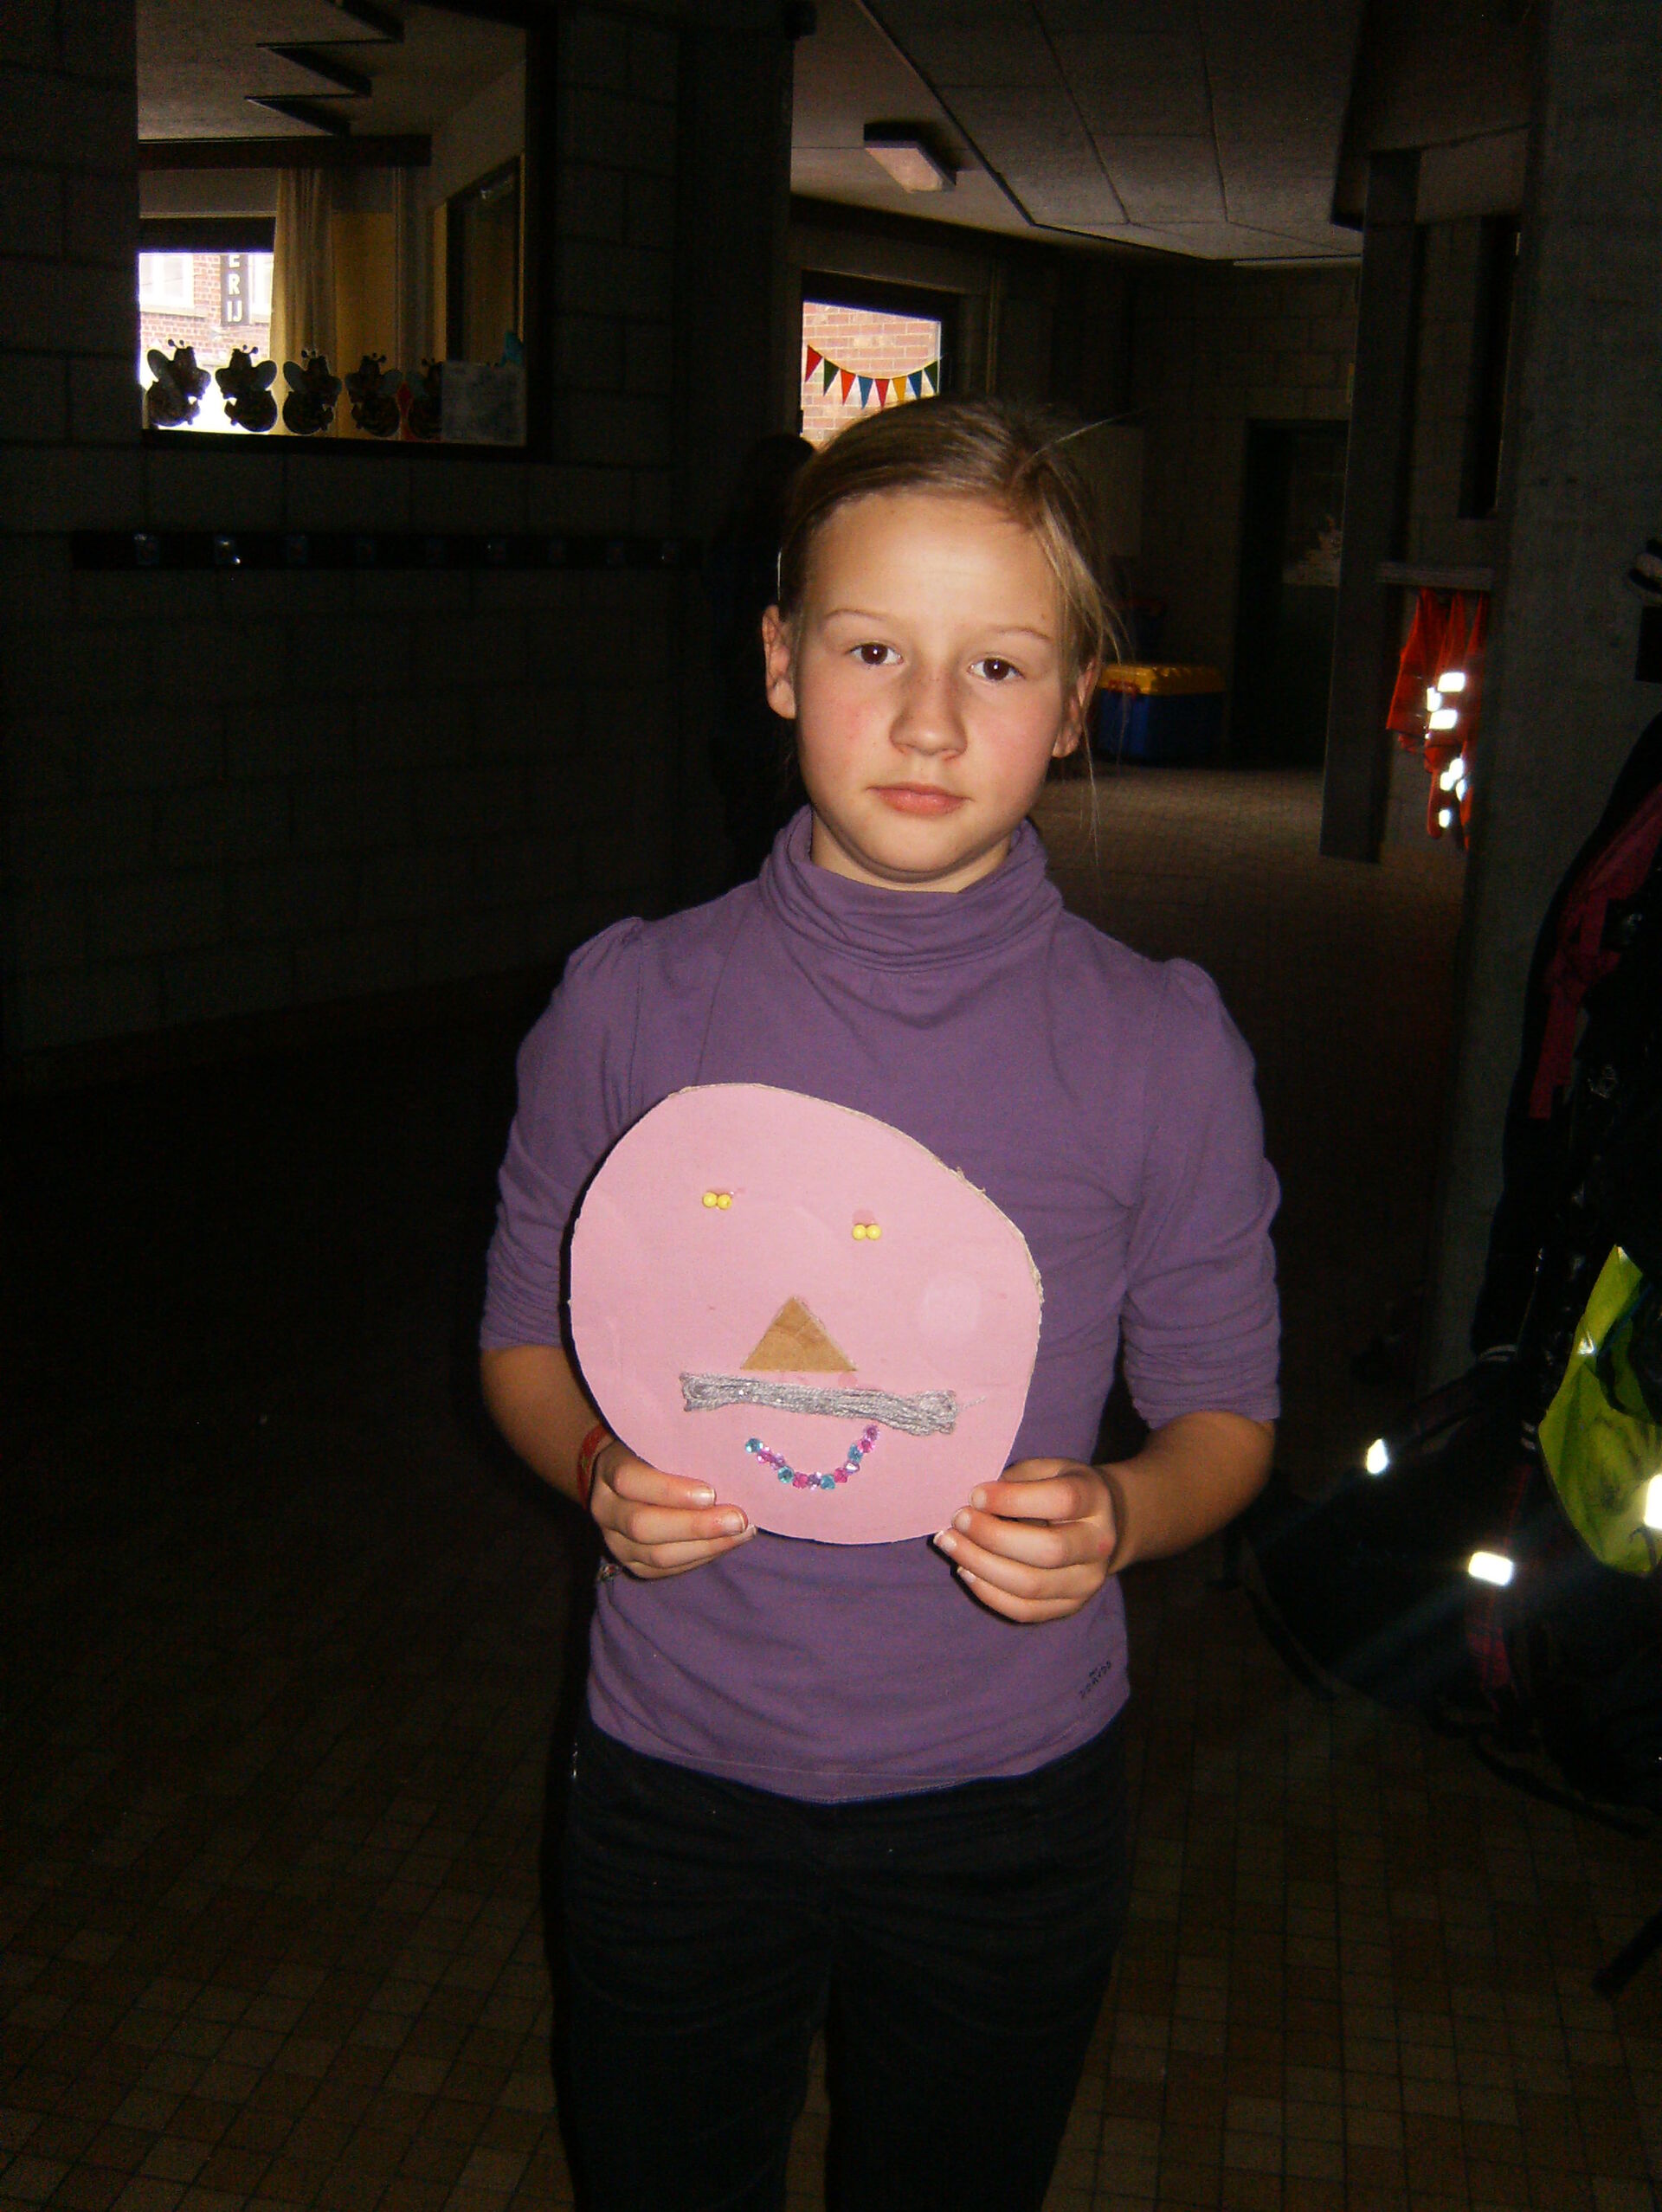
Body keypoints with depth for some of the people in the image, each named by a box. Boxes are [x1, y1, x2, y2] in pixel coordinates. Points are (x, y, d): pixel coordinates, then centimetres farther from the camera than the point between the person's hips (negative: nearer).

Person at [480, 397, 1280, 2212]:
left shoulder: (1163, 1047, -11)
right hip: (674, 1779, 1)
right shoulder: (631, 1005, -10)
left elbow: (1223, 1414, -2)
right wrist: (600, 1468, -19)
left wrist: (1116, 1515, -22)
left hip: (1008, 1803, 0)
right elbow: (527, 1337, 2)